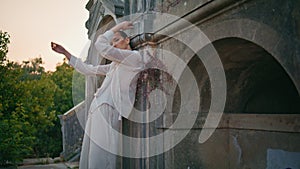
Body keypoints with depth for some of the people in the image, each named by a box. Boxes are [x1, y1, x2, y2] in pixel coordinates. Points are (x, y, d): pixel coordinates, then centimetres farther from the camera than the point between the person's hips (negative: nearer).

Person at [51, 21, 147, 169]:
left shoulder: (135, 57, -1)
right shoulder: (114, 66, 26)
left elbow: (100, 45, -6)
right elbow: (87, 69, 29)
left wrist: (118, 27, 7)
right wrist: (65, 53, 30)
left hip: (108, 111, -9)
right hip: (97, 110, 9)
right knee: (89, 156, 10)